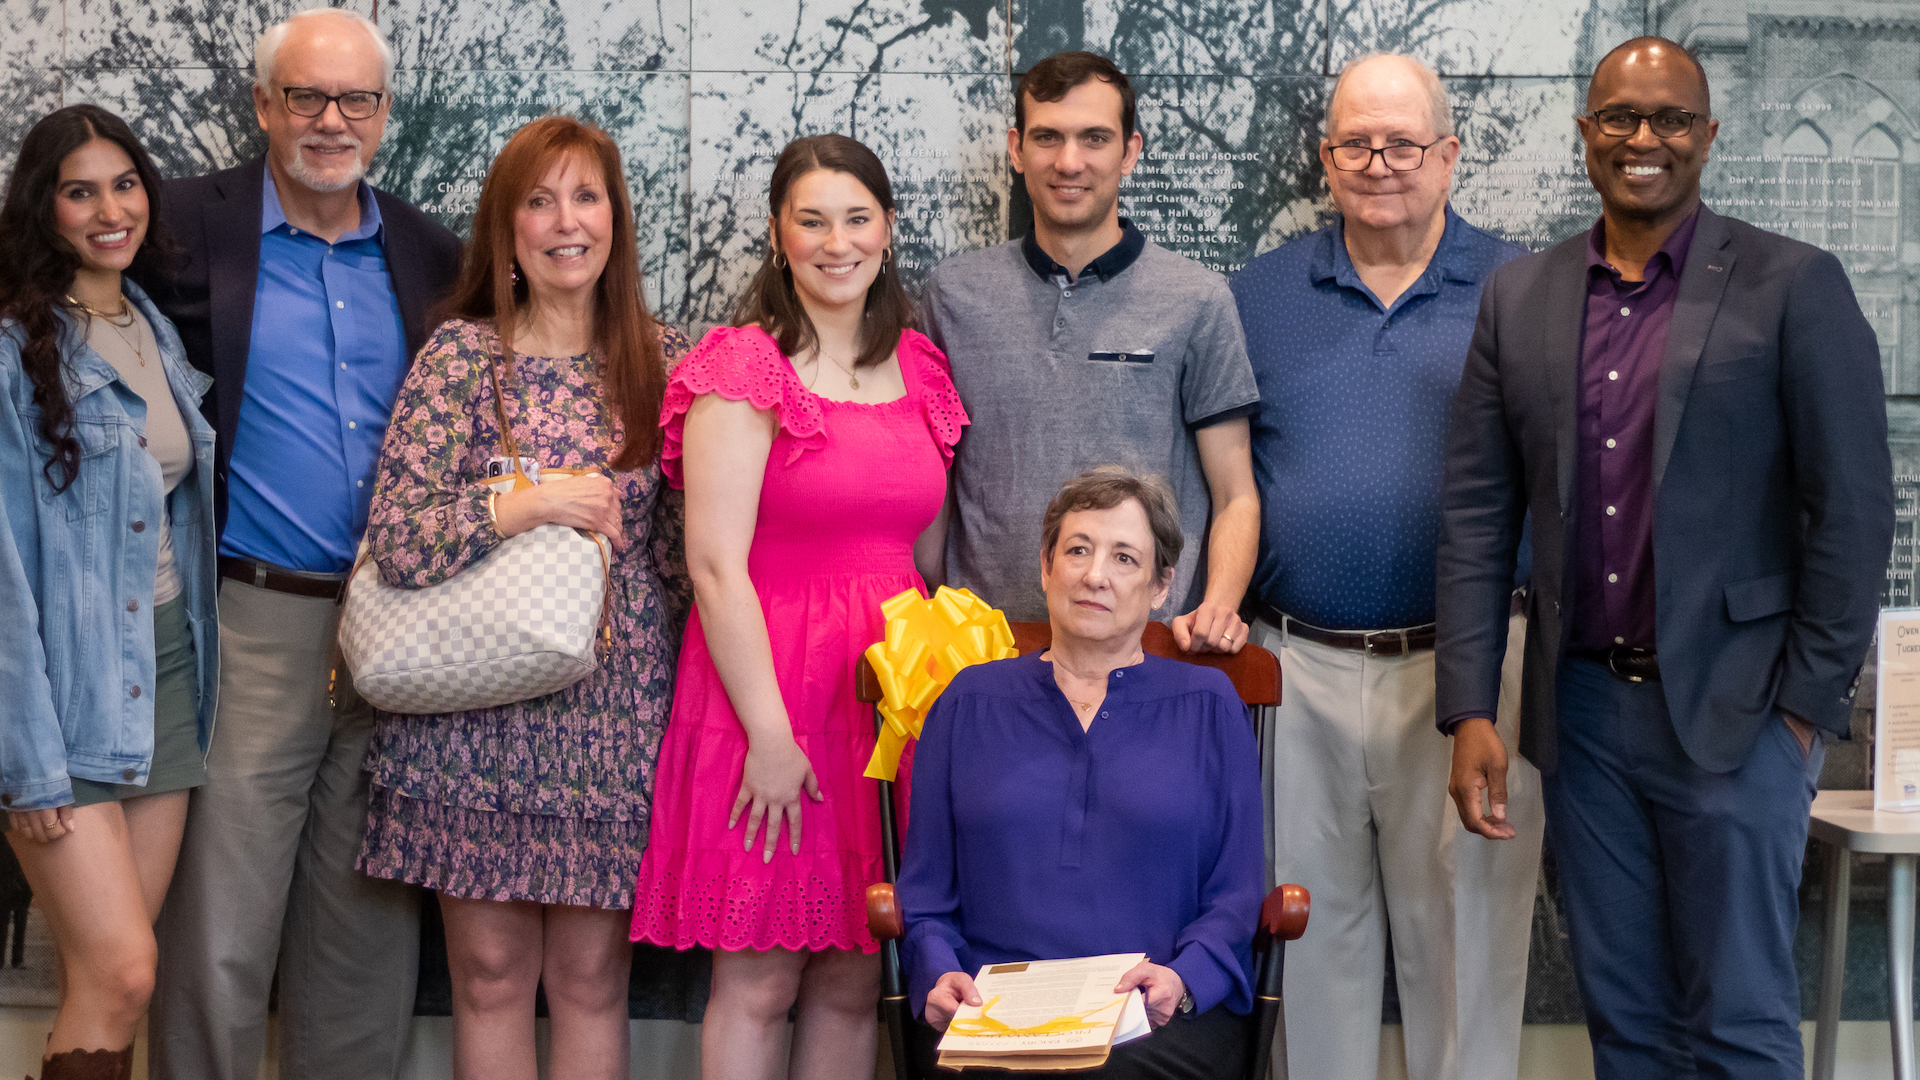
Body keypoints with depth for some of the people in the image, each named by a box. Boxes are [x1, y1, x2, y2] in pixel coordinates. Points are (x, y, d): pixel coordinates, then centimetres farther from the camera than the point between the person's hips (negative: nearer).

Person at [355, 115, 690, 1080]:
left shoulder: (662, 359, 7)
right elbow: (392, 542, -8)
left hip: (615, 708, 1)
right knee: (490, 972, 6)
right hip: (480, 705, -1)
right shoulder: (462, 353, -1)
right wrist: (520, 506, -16)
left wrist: (613, 523, -2)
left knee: (592, 973, 5)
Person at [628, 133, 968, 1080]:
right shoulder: (743, 369, -6)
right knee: (759, 982, -1)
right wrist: (770, 733, -16)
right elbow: (715, 566, -12)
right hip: (770, 688, -5)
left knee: (853, 981, 10)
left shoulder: (918, 369, 12)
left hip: (891, 688, 5)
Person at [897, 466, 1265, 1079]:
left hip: (1157, 1023, -1)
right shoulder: (970, 703, 17)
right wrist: (941, 974, -6)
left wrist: (1182, 980, -12)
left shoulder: (1209, 707, 14)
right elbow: (925, 891, 15)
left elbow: (1235, 894, 8)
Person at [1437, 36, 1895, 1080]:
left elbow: (1852, 510, -5)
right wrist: (1469, 711, 1)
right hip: (1581, 711, 4)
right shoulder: (1517, 296, 8)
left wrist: (1807, 705, -8)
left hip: (1732, 715, -3)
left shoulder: (1794, 286, -4)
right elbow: (1477, 514, 6)